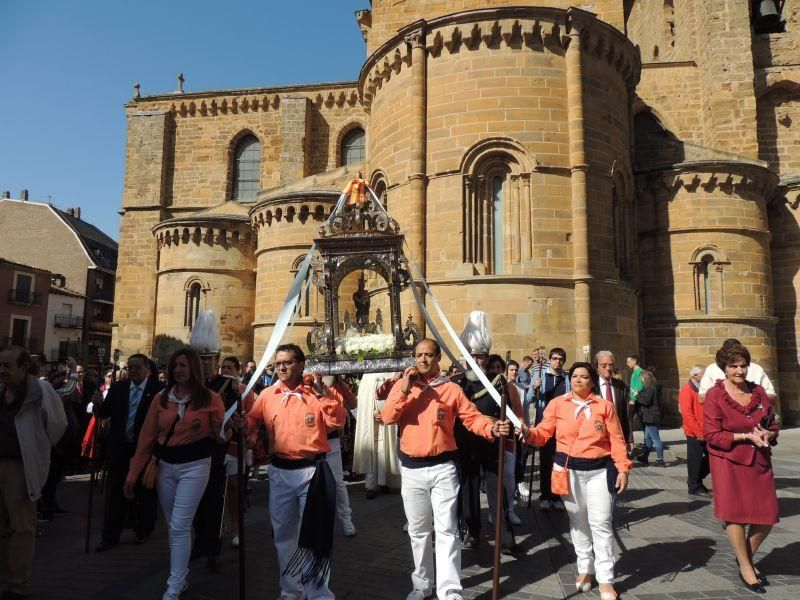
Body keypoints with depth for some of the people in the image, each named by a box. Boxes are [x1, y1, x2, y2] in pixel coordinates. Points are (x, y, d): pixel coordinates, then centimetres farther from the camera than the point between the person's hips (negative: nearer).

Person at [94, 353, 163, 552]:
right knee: (116, 494, 10)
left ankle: (143, 530, 30)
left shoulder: (157, 390, -9)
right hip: (120, 449, 3)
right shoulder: (118, 387, 4)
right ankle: (110, 536, 21)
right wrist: (98, 405, -19)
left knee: (144, 493, 12)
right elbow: (104, 413, 1)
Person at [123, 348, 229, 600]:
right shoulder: (160, 399, 2)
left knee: (180, 526, -6)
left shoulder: (210, 399, -7)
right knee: (173, 526, 15)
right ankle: (180, 575, 32)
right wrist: (133, 474, 3)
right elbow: (147, 437, 3)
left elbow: (222, 436, -4)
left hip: (195, 466, -4)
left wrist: (223, 427, -27)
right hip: (165, 466, 4)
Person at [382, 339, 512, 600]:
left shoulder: (451, 389, 0)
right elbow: (388, 418, -8)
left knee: (446, 531, -4)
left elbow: (472, 418, -5)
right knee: (418, 530, 15)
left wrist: (492, 427, -24)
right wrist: (404, 391, -18)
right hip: (412, 469, 2)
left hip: (442, 468, -2)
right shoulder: (401, 386, 4)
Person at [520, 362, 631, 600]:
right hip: (569, 470, 1)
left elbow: (617, 440, -2)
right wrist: (529, 433, -26)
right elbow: (544, 433, -5)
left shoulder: (604, 406, -1)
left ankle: (606, 579, 8)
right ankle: (585, 569, 30)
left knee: (601, 522, -2)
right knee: (578, 522, 13)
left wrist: (623, 469, -9)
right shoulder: (558, 404, 0)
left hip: (600, 470, -1)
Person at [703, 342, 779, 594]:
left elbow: (773, 425, 14)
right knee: (735, 513, 3)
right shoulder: (714, 395, -10)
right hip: (728, 462, -5)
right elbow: (712, 435, -13)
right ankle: (745, 567, 22)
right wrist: (746, 436, -20)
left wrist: (767, 435, -9)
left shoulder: (758, 391, 6)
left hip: (759, 461, 5)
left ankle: (747, 557, 32)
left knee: (767, 516, 6)